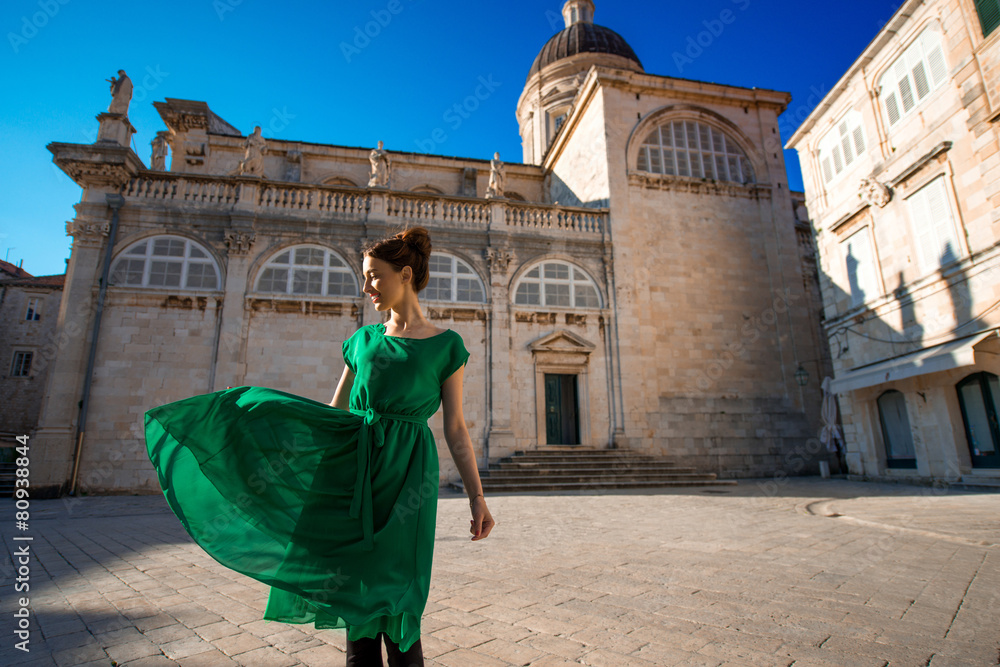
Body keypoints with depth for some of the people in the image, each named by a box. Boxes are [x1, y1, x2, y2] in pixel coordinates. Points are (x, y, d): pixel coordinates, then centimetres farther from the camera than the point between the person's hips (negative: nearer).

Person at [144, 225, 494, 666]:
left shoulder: (446, 345, -1)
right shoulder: (363, 340, 10)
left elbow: (456, 430, -1)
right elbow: (333, 413, 16)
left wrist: (477, 497, -7)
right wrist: (254, 417, 17)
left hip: (406, 473, -4)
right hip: (355, 469, 4)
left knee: (393, 599, -1)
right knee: (356, 592, 9)